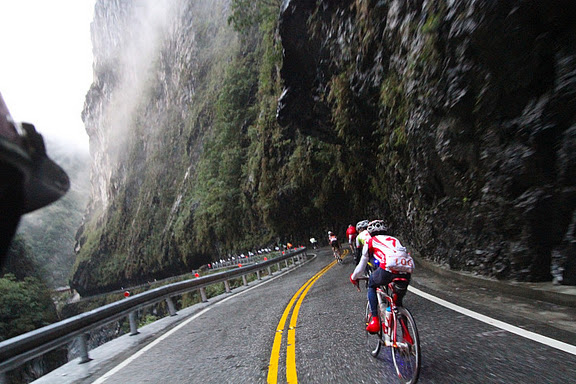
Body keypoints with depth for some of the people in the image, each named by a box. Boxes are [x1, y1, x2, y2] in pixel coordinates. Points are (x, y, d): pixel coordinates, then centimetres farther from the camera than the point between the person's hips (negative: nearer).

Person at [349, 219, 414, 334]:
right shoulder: (394, 239, 34)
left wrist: (354, 277, 46)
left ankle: (375, 320, 14)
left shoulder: (371, 241, 22)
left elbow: (362, 264, 28)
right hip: (407, 272, 5)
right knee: (399, 301, 28)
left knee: (371, 285, 26)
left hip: (389, 269, -4)